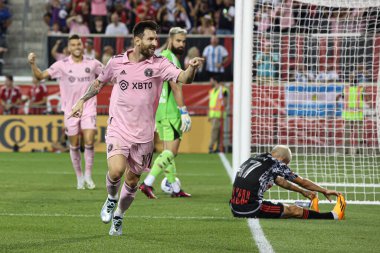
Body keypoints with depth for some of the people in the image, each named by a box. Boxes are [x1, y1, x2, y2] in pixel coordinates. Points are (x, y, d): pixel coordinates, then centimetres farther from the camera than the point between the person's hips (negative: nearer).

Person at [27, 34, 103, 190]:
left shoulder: (92, 64, 0)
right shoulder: (62, 65, -5)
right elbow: (40, 76, -9)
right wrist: (33, 64, -27)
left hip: (88, 109, 0)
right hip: (70, 111, 0)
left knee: (89, 142, -13)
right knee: (74, 145, 6)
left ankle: (88, 176, 1)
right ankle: (79, 178, 21)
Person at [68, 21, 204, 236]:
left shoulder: (159, 64, -4)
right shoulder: (117, 62, -1)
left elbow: (183, 78, -19)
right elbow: (100, 82, 18)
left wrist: (192, 68, -39)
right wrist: (83, 100, 19)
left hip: (143, 135, 1)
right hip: (118, 129, -1)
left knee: (132, 181, 7)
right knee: (116, 171, -23)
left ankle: (119, 217, 33)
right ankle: (111, 199, 10)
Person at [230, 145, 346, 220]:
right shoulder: (275, 164, -3)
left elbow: (281, 182, 33)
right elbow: (302, 182, 9)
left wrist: (303, 192, 42)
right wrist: (325, 191, 22)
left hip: (235, 209, 7)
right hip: (251, 210, -7)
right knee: (294, 210, 6)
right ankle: (333, 216, 15)